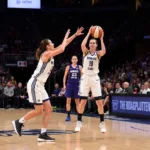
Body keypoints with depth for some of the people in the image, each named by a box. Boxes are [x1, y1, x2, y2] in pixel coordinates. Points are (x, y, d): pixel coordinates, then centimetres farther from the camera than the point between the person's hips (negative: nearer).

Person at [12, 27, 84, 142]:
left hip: (40, 85, 10)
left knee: (48, 109, 4)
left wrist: (75, 35, 18)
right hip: (34, 84, -10)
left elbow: (63, 46, 19)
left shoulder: (50, 54, 13)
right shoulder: (46, 54, -12)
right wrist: (66, 36, -6)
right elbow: (62, 49, -22)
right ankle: (19, 122, 8)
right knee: (39, 110, -8)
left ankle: (43, 135, 5)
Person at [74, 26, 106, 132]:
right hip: (85, 77, 0)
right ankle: (79, 122, 10)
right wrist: (89, 33, -14)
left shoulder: (98, 53, 2)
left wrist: (101, 39, -18)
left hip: (94, 78, 0)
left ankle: (102, 123, 6)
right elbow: (82, 45, -19)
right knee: (83, 101, 0)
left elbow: (104, 52, -22)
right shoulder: (86, 52, 3)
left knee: (99, 102, -3)